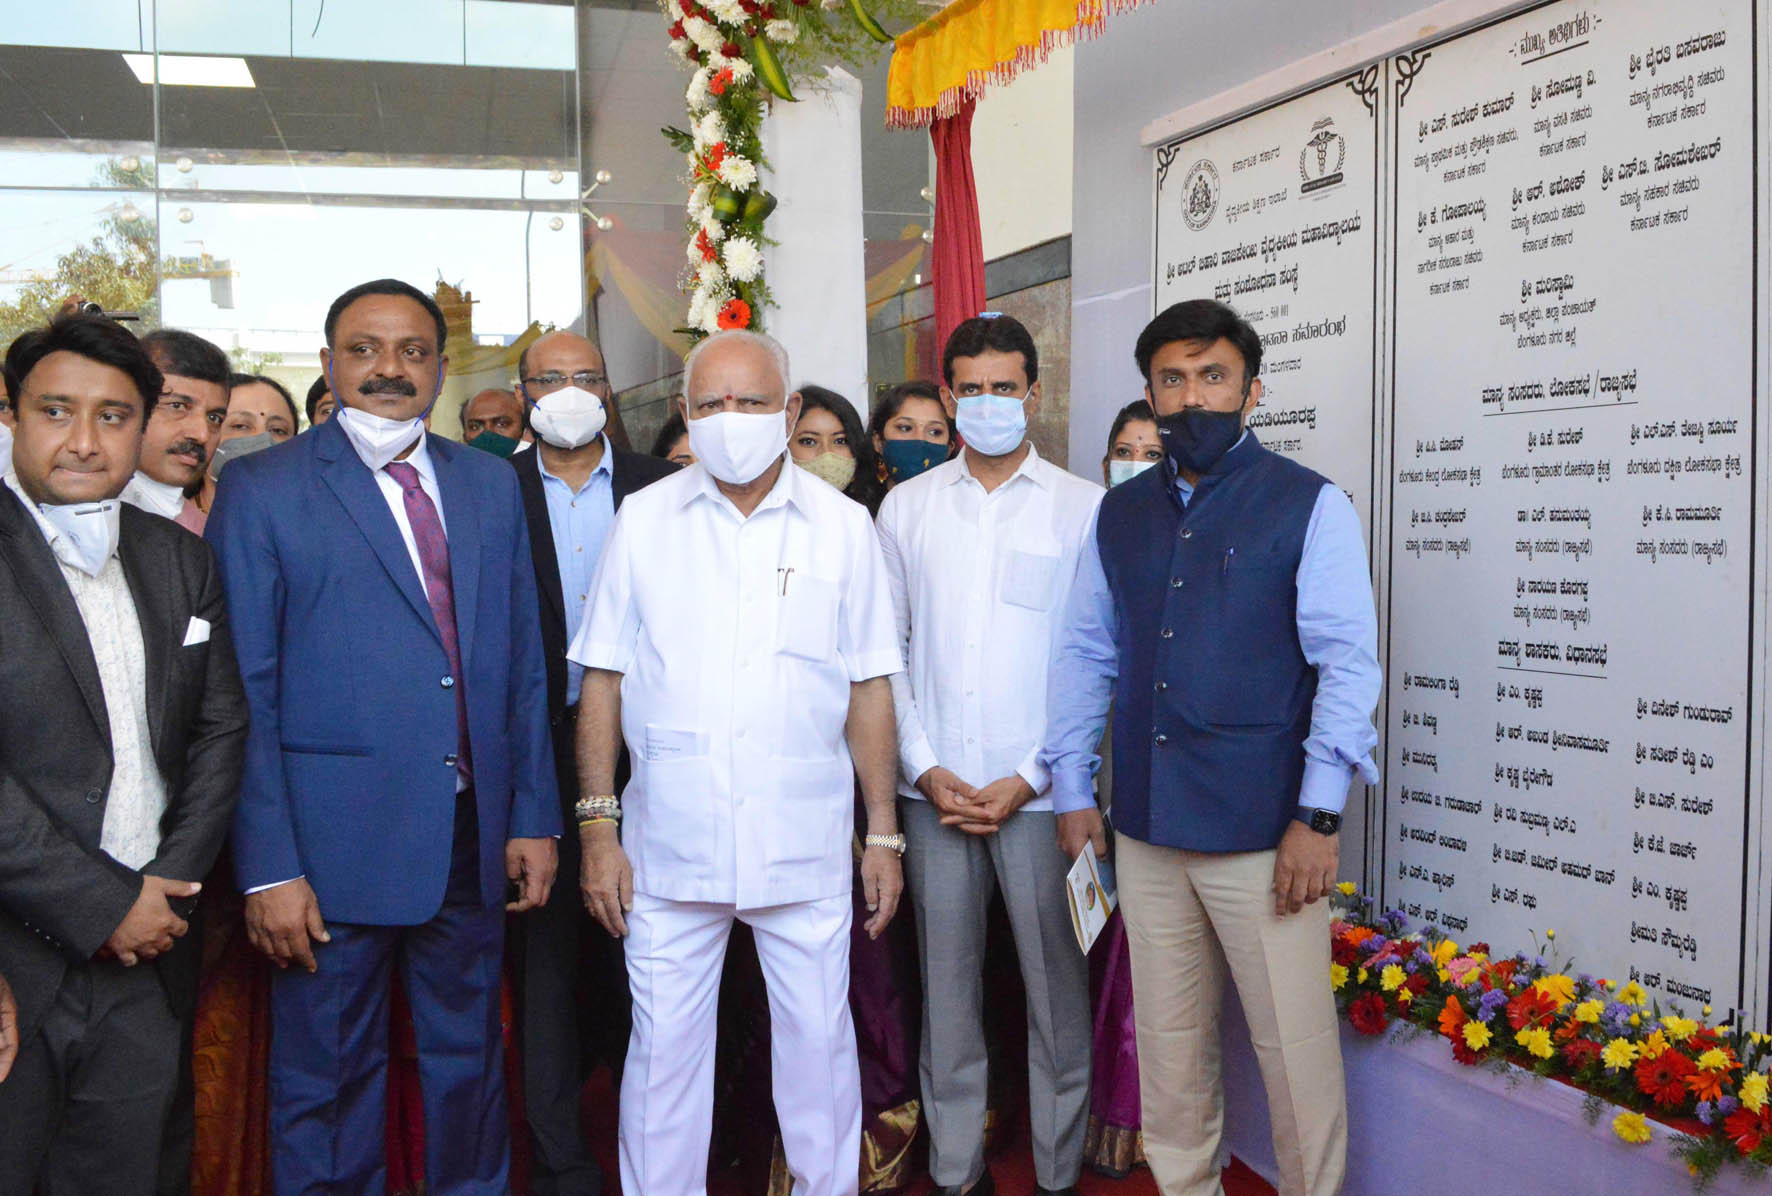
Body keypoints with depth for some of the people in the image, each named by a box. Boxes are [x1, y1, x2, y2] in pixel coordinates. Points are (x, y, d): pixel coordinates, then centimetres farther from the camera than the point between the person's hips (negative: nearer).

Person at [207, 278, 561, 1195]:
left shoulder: (491, 484, 10)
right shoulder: (262, 490, -3)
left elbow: (522, 664, 10)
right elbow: (243, 695, -7)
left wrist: (533, 816, 5)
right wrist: (267, 867, -13)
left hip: (474, 836, 4)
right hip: (336, 842, -4)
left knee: (469, 1059, 18)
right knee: (329, 1079, 9)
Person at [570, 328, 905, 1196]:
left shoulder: (842, 527, 3)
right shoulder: (644, 519, 3)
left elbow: (869, 689, 5)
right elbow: (603, 681, 4)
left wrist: (884, 833, 3)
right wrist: (598, 828, -2)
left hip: (805, 844, 0)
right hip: (670, 842, 0)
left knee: (819, 1038, 10)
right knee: (663, 1047, 8)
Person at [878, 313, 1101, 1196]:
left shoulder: (1084, 509, 1)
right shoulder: (905, 508, 9)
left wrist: (1029, 780, -8)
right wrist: (925, 769, -2)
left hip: (1039, 788, -2)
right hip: (934, 789, 2)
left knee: (1056, 982, 3)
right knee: (946, 981, 8)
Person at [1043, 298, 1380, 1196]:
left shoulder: (1309, 506, -2)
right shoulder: (1120, 514, 12)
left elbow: (1348, 664, -7)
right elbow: (1085, 652, 15)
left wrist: (1318, 815, -13)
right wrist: (1072, 791, 10)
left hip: (1264, 830, -4)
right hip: (1146, 827, 5)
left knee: (1294, 1045, 1)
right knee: (1167, 1040, 14)